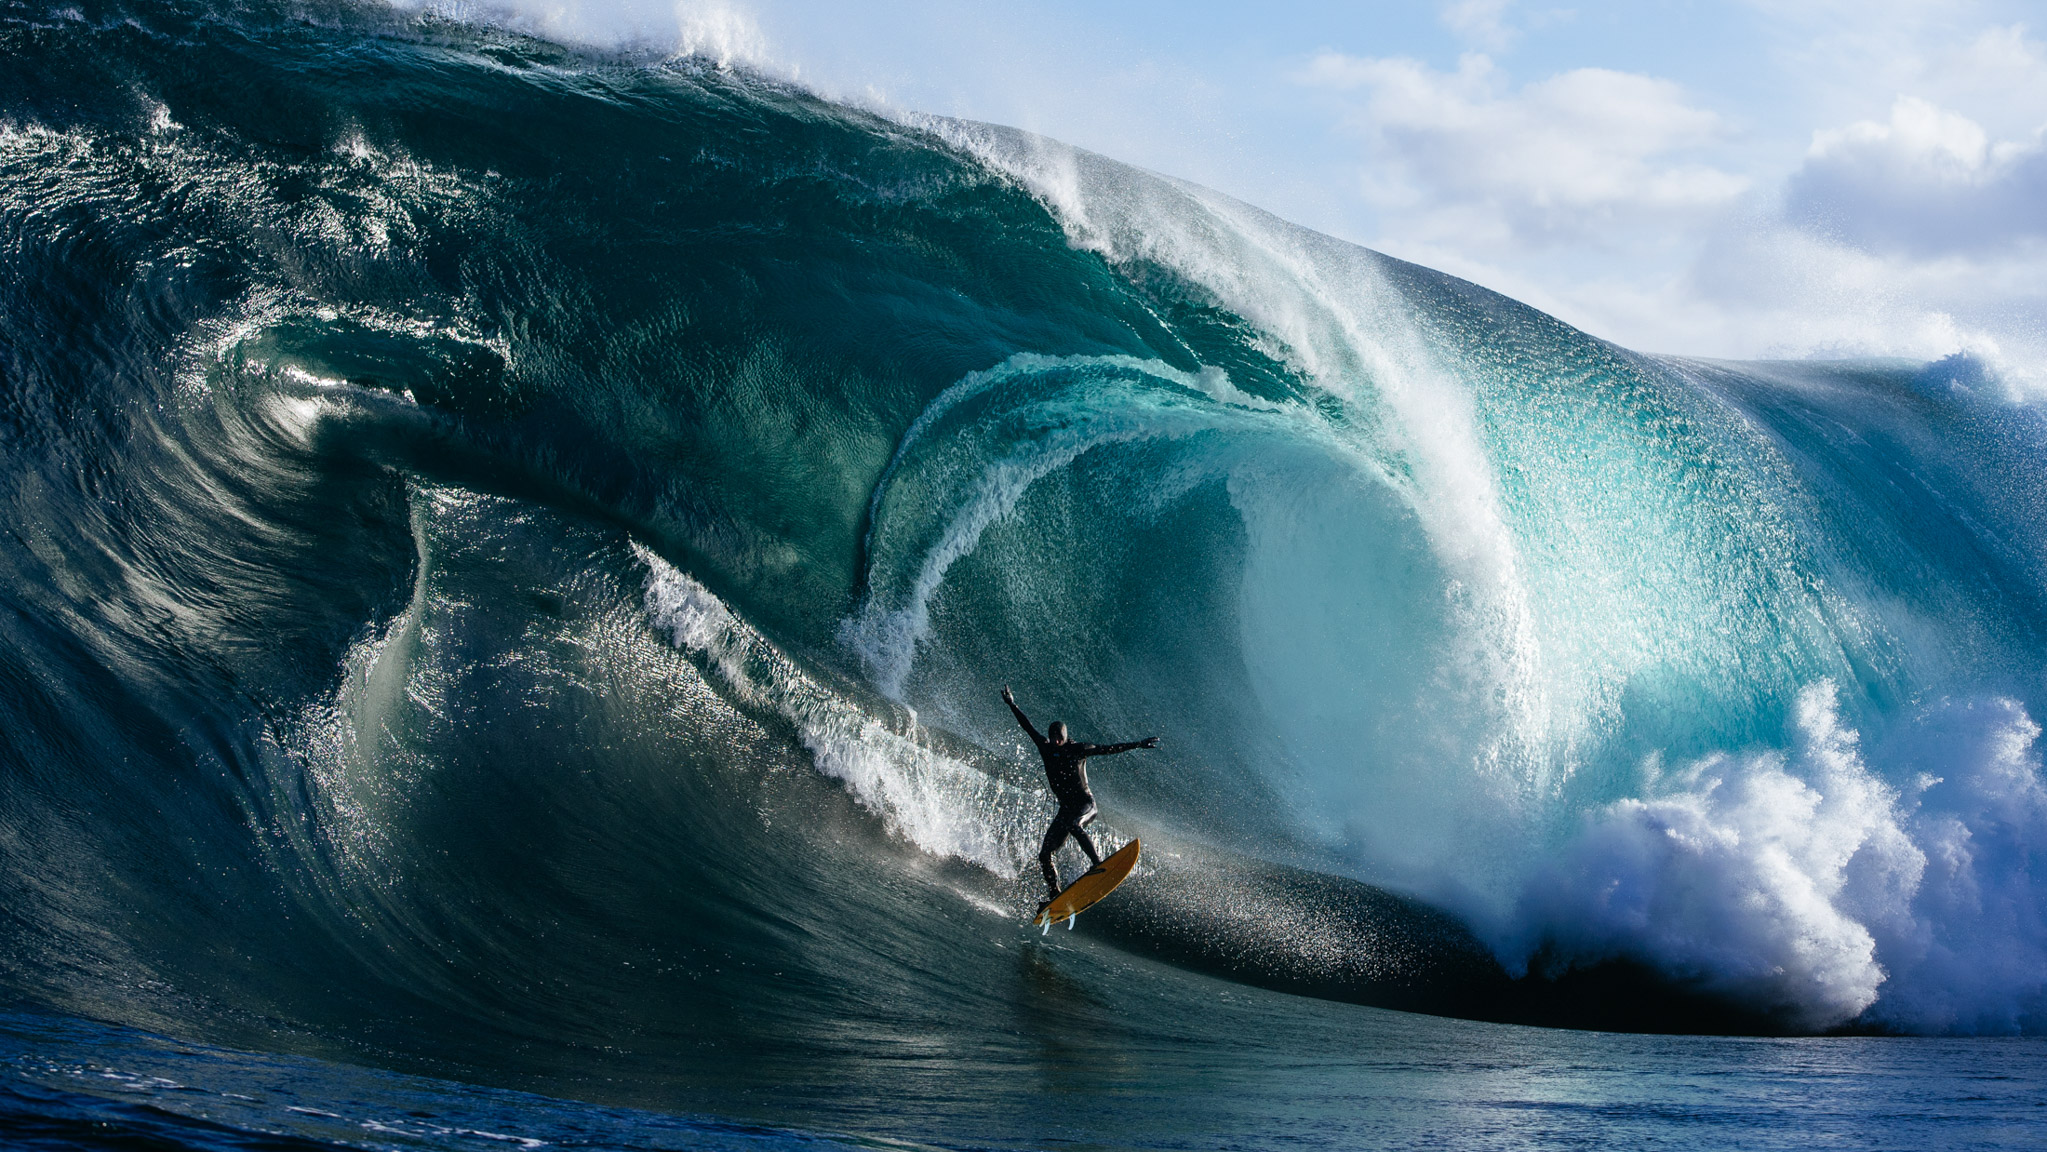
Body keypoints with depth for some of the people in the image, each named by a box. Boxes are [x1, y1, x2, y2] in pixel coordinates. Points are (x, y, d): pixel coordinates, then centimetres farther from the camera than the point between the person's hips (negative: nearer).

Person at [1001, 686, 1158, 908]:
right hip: (1066, 808, 6)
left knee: (1071, 824, -39)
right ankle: (1055, 896, 10)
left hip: (1085, 804, -6)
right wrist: (1012, 705, 15)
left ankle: (1097, 863, -41)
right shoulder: (1045, 748, 5)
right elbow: (1028, 727, 13)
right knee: (1044, 855, 0)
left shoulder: (1078, 749, -6)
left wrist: (1138, 744, -8)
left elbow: (1110, 749, -5)